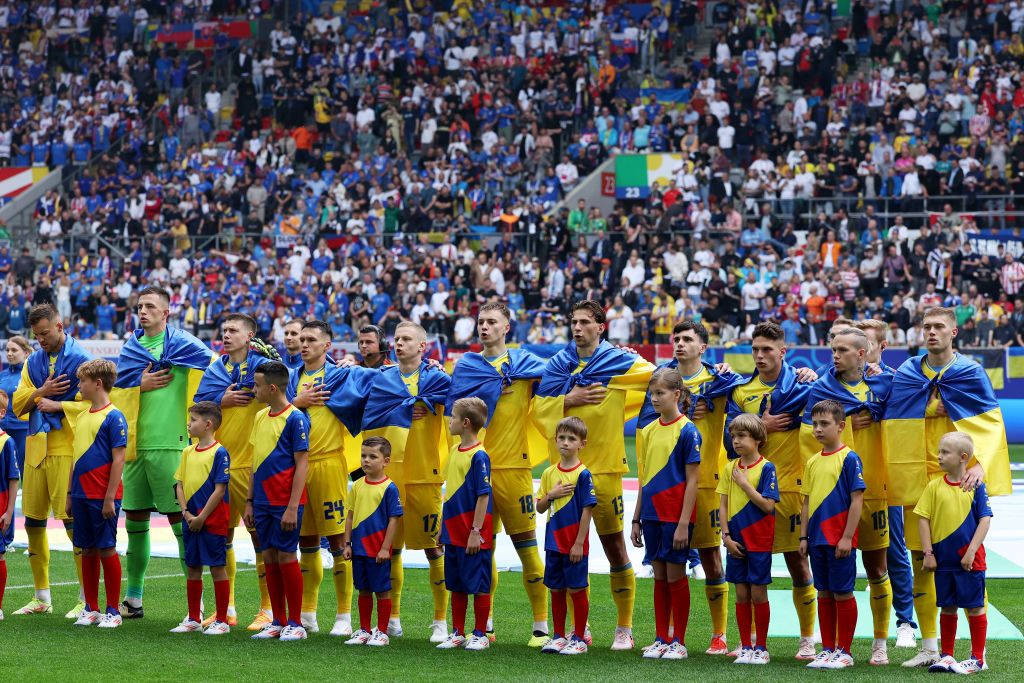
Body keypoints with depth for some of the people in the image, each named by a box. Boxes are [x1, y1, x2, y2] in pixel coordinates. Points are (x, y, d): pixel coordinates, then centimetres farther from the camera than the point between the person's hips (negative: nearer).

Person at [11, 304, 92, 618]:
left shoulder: (81, 360, -4)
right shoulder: (33, 362, 16)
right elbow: (17, 403, 11)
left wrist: (57, 405, -13)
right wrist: (41, 392, -5)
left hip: (66, 448, -7)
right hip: (35, 447, 7)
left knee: (72, 520, -9)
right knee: (33, 521, 9)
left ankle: (87, 600, -3)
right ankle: (41, 597, 20)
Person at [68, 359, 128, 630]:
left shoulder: (114, 417, -10)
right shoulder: (82, 416, 14)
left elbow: (118, 460, -13)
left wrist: (110, 498, -17)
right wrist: (70, 493, 16)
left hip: (102, 497, -7)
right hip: (81, 495, 7)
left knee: (107, 549, -2)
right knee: (88, 550, 10)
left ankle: (113, 611, 6)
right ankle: (91, 609, 17)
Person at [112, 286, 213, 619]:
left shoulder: (182, 344, -2)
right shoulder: (130, 348, 13)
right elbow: (114, 393, 10)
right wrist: (140, 385, -5)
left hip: (170, 445, -6)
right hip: (135, 444, 6)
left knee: (180, 519, -6)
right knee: (135, 521, 11)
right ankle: (133, 598, 21)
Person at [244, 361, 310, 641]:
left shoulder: (295, 418, -11)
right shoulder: (260, 417, 12)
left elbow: (301, 464, -13)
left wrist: (292, 507, -17)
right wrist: (249, 501, 14)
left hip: (285, 503, -7)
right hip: (263, 502, 7)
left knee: (286, 557, -3)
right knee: (270, 558, 9)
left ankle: (295, 624, 5)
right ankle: (277, 622, 16)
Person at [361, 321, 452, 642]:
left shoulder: (435, 378, 2)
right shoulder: (382, 378, 10)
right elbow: (369, 422, 2)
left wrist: (396, 409, -13)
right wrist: (410, 409, -5)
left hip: (424, 476, -3)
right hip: (388, 476, 3)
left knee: (433, 546, -2)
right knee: (390, 547, 8)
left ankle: (441, 621, 5)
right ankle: (392, 618, 18)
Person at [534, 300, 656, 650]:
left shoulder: (619, 362, -2)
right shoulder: (558, 364, 7)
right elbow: (540, 408, 2)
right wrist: (570, 400, -11)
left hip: (604, 467, -4)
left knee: (615, 548, 0)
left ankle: (624, 629, 7)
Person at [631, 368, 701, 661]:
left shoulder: (687, 431, -9)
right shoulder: (649, 431, 10)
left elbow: (692, 481, -11)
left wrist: (684, 523, -15)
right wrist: (636, 519, 12)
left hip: (676, 515, -6)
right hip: (652, 514, 6)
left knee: (675, 576, 0)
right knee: (659, 576, 10)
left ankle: (678, 642, 8)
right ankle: (661, 639, 16)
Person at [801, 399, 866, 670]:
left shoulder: (849, 458, -8)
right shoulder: (813, 462, 11)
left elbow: (857, 500, -12)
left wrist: (847, 537, -15)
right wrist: (804, 536, 10)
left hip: (839, 540, -6)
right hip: (817, 540, 6)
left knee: (842, 594, 0)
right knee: (824, 593, 11)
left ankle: (844, 652, 8)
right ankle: (827, 649, 18)